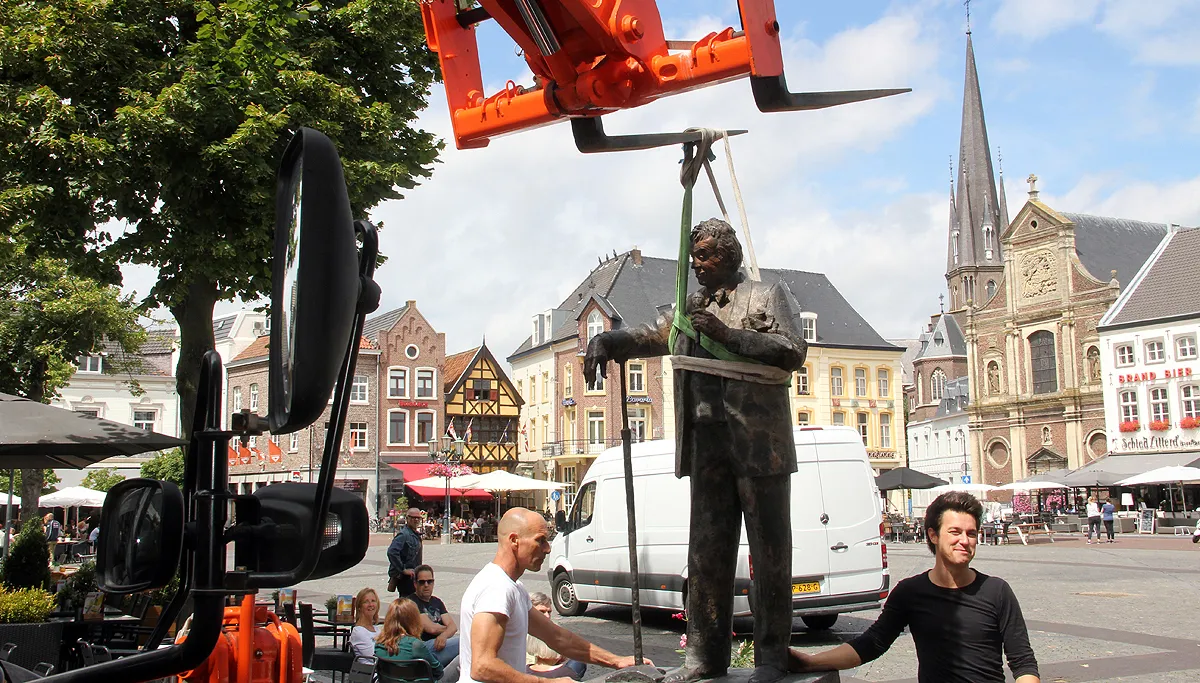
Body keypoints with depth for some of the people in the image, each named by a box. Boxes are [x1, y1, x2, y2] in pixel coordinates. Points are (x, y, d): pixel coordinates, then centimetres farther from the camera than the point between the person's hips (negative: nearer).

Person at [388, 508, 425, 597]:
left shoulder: (416, 534, 14)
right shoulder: (404, 535, -16)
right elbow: (392, 552, -28)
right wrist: (403, 570, -24)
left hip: (413, 576, 10)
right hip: (405, 577, -10)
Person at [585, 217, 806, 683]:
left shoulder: (765, 296, 3)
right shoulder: (691, 308, 19)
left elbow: (793, 351, -9)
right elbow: (653, 337, 26)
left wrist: (728, 335, -15)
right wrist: (606, 341, 7)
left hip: (759, 440, -5)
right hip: (707, 440, 6)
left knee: (769, 548, -1)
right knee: (707, 549, 6)